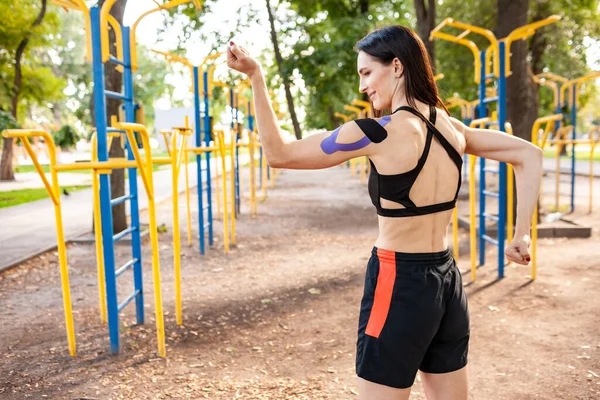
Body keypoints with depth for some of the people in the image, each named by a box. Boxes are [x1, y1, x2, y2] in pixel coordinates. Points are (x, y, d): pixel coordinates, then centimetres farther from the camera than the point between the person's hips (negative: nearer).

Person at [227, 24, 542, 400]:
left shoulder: (379, 133, -16)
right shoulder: (453, 129, 4)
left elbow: (279, 153, -11)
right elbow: (529, 155, 13)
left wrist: (256, 77, -9)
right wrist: (521, 235, 10)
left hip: (399, 286, -7)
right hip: (448, 282, 7)